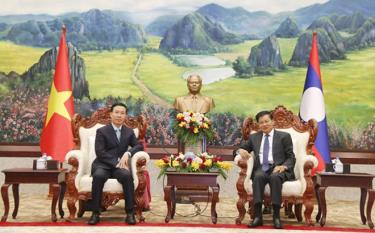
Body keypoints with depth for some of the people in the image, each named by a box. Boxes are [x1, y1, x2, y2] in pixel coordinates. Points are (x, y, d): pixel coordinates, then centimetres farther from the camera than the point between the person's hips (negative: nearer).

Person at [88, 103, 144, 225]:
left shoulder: (129, 132, 15)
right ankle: (95, 213, -27)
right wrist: (116, 162, -19)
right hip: (102, 165, -2)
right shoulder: (101, 131, 2)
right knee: (98, 176, -36)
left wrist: (128, 153, -12)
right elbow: (100, 153, -7)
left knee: (127, 175, -33)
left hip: (119, 166, 2)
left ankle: (130, 213, -26)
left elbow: (139, 145, 8)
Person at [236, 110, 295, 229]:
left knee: (275, 177, -37)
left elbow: (291, 158, 7)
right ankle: (258, 216, -38)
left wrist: (283, 166, -15)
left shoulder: (284, 136, 12)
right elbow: (242, 148, 24)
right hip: (261, 169, 2)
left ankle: (276, 216, -35)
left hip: (278, 169, -2)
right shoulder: (254, 137, 22)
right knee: (259, 176, -34)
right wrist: (241, 150, -3)